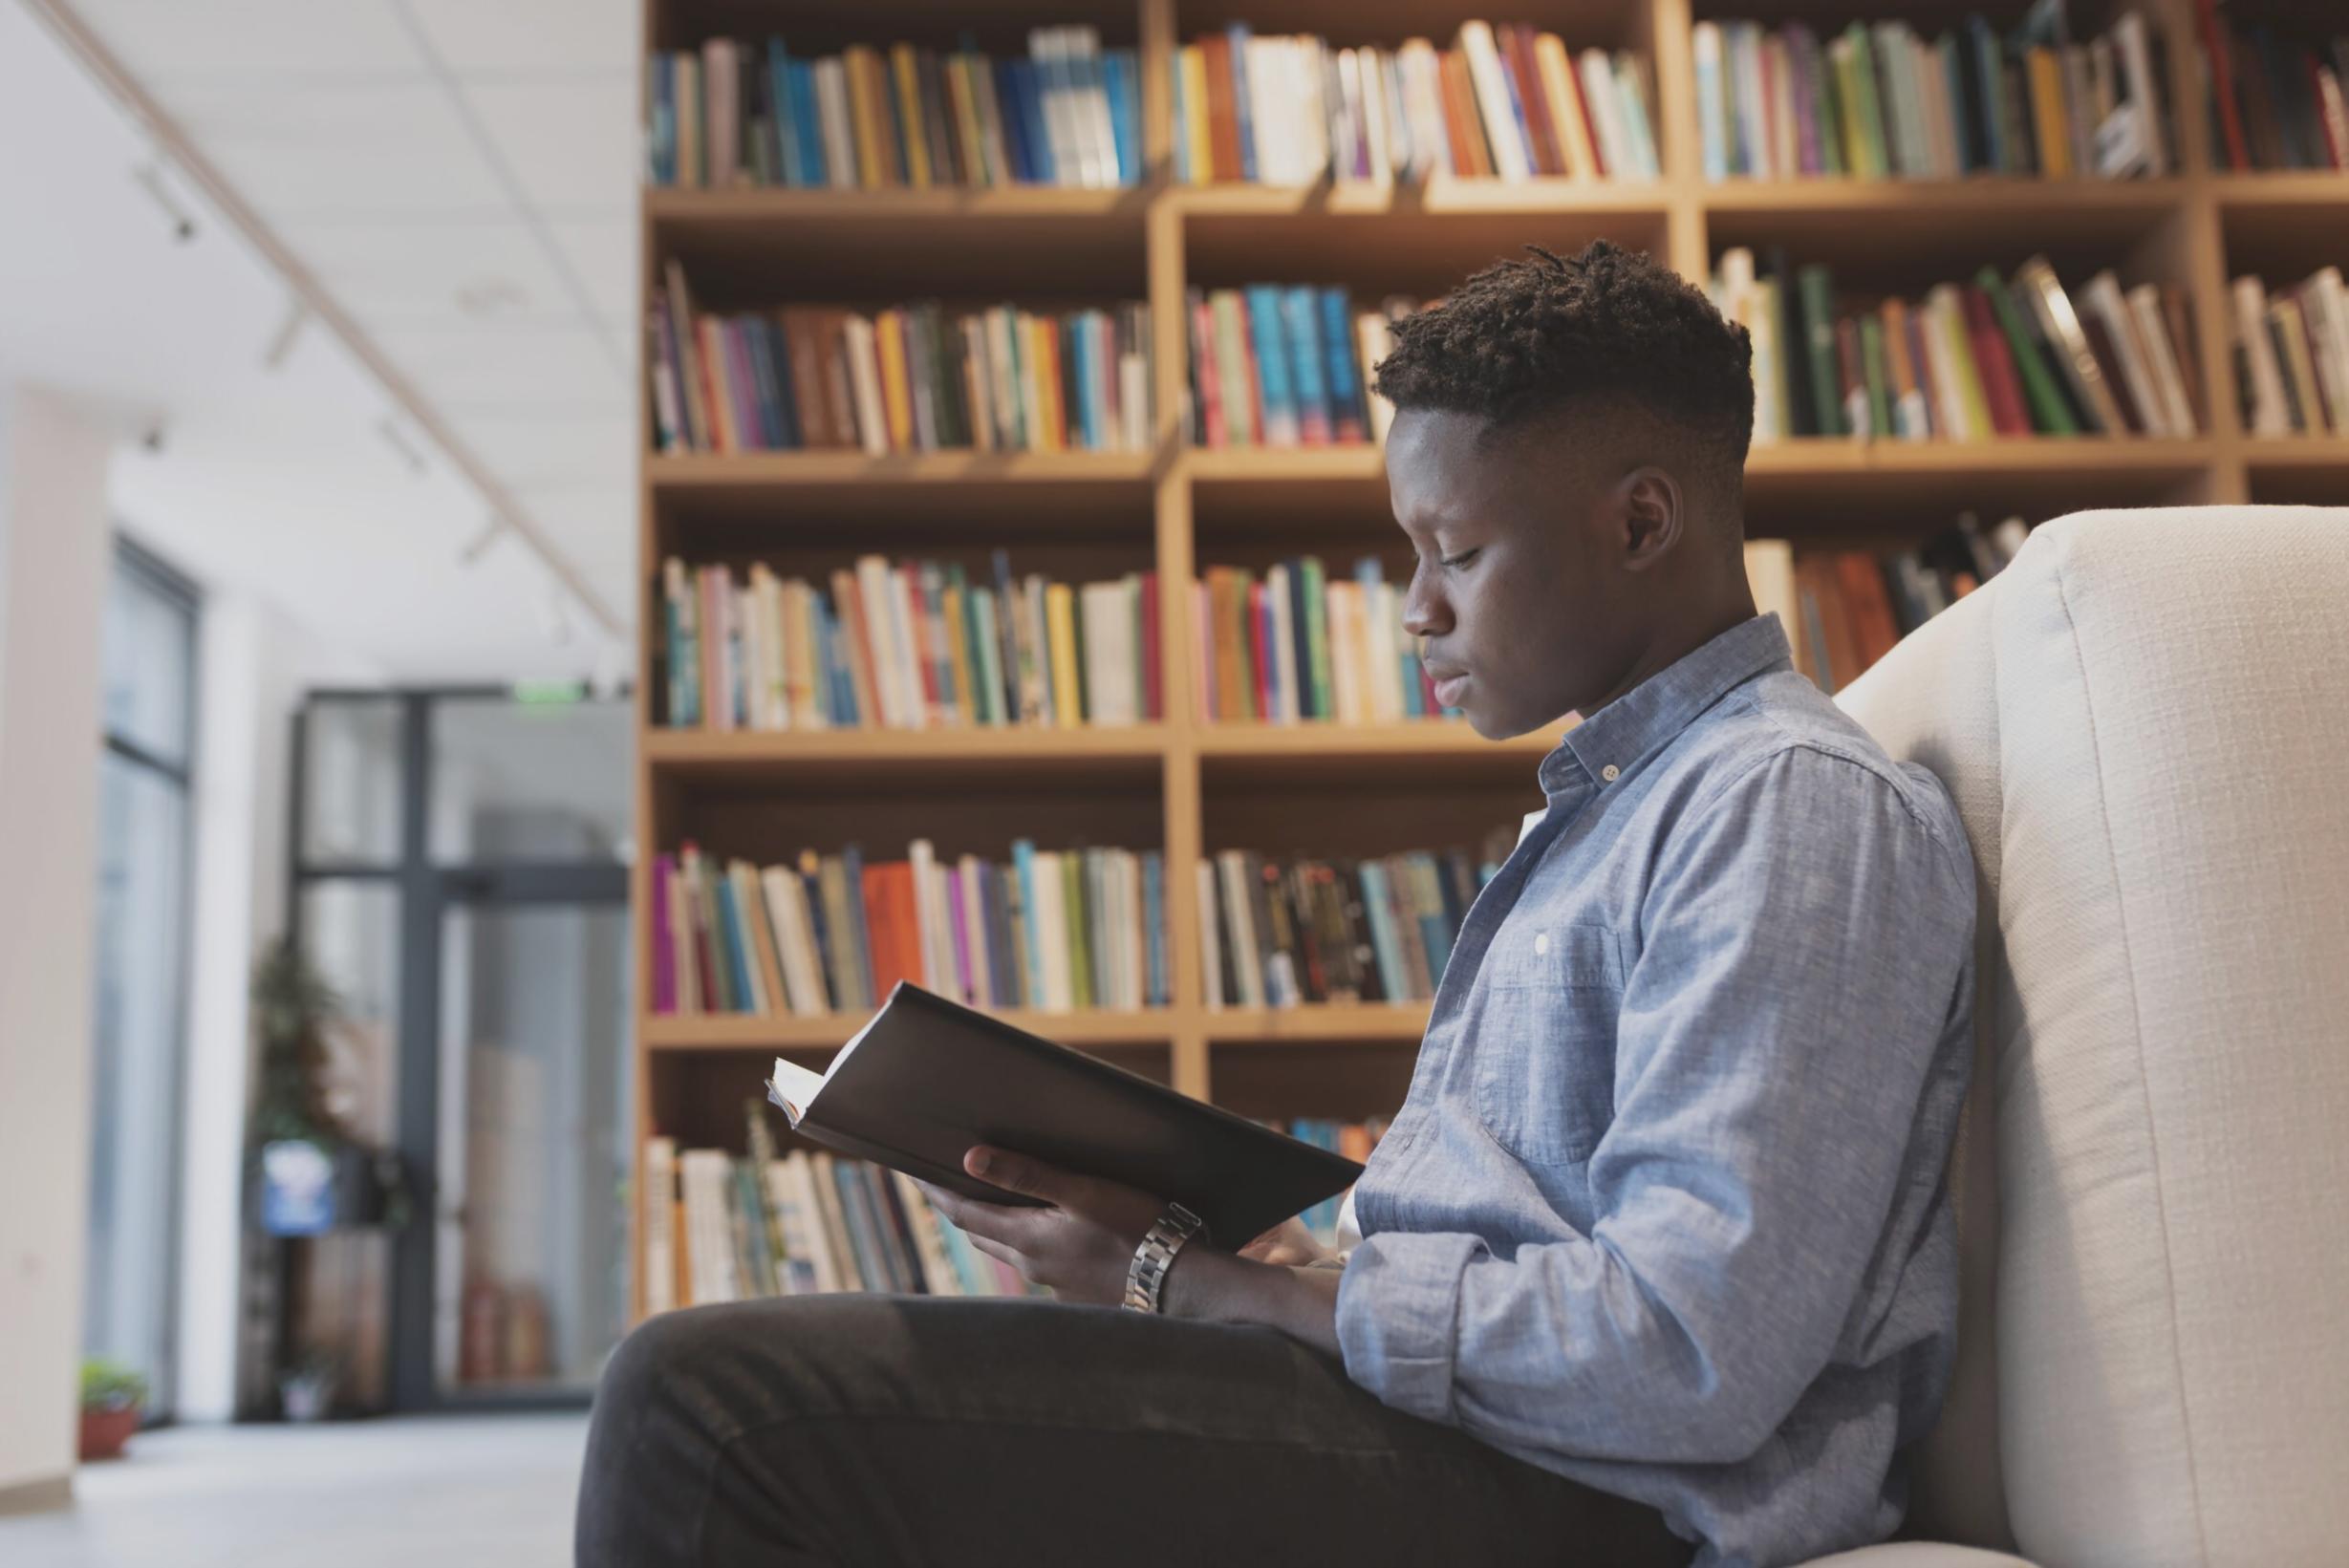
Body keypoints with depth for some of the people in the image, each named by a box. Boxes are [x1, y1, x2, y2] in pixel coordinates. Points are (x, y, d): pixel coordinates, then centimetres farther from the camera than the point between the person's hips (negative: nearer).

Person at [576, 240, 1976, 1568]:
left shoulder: (1800, 804, -11)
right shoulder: (1611, 802, 22)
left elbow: (1699, 1356, -22)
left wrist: (1201, 1283, -15)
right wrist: (1185, 1229, 4)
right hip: (1466, 1429, 10)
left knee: (714, 1407, -20)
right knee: (713, 1389, 16)